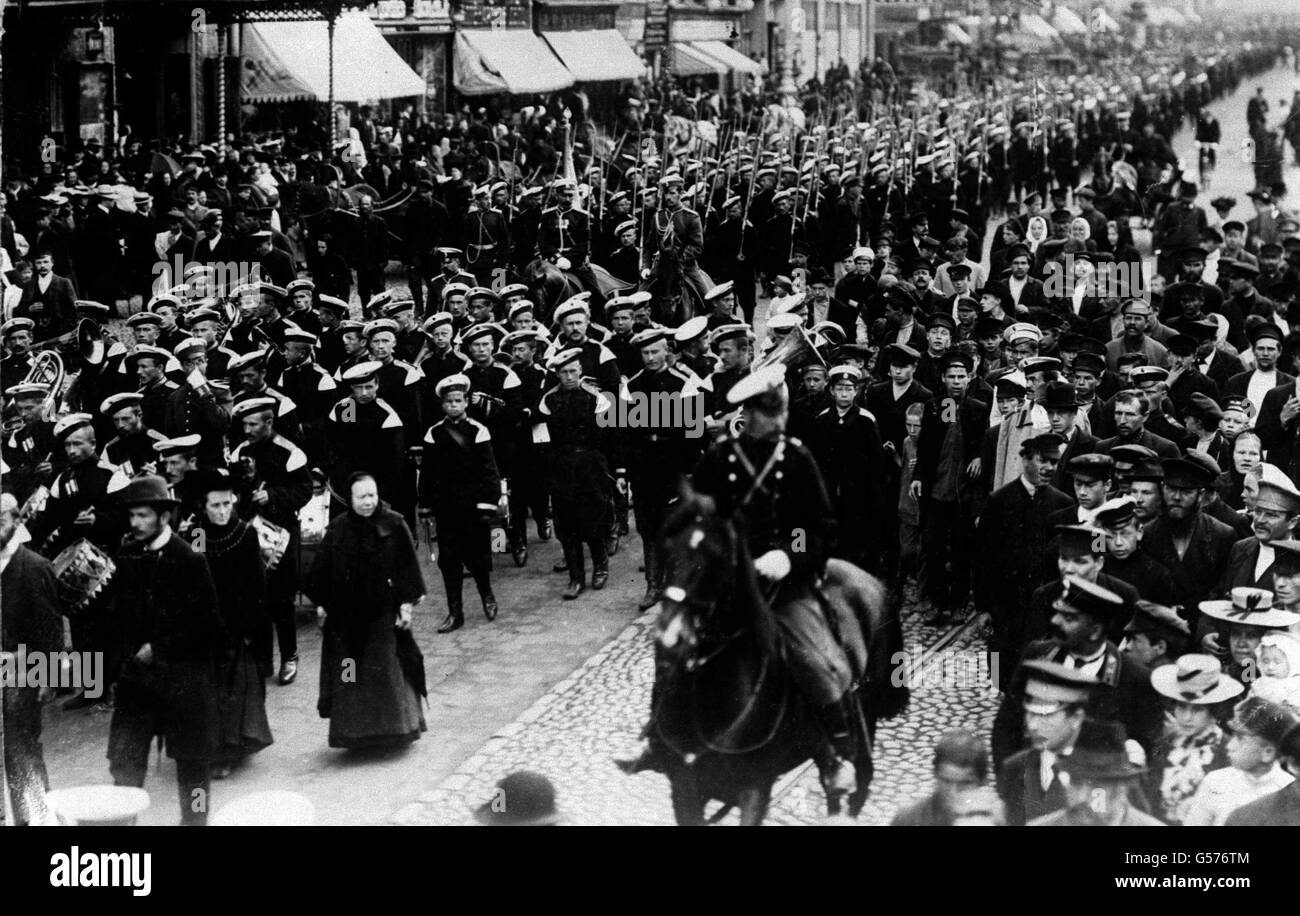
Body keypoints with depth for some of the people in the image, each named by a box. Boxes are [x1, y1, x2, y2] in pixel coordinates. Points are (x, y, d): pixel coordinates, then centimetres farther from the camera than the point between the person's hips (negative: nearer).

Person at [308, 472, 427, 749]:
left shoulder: (394, 525, -5)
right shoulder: (338, 529, 0)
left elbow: (407, 565, -3)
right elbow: (323, 567, 6)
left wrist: (407, 602, -7)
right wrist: (321, 604, 4)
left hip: (383, 612, -2)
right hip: (346, 614, 2)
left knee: (387, 670, 2)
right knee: (351, 675, 6)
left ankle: (393, 726, 15)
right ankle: (355, 730, 16)